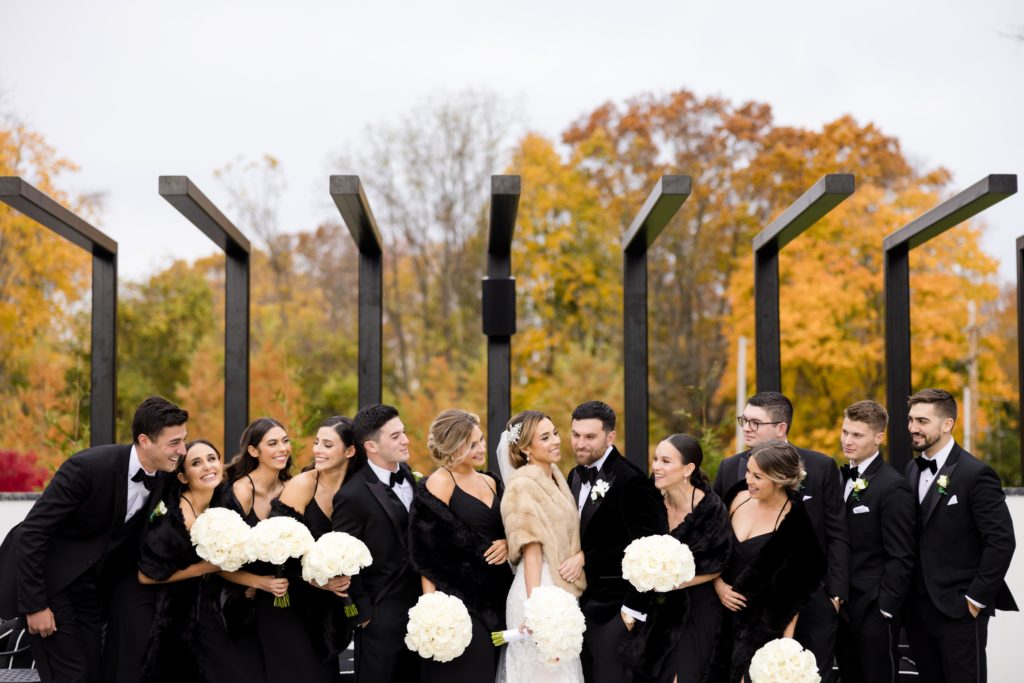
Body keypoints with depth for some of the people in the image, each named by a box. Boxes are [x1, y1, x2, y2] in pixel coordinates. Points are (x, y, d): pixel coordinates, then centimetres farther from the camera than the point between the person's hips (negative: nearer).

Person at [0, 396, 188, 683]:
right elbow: (31, 532, -23)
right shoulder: (88, 467, -27)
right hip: (51, 580, -6)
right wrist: (34, 605, -22)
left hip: (94, 582, 6)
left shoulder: (165, 475, -8)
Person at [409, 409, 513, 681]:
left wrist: (507, 544, -3)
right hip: (459, 598, -7)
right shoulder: (438, 484, -8)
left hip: (497, 597, 7)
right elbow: (425, 552, -11)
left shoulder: (491, 483, 12)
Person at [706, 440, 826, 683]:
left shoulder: (794, 521, -15)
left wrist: (787, 640, -8)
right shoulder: (738, 497, -1)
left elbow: (796, 588, -8)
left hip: (765, 624, -5)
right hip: (724, 618, 5)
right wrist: (719, 585, -2)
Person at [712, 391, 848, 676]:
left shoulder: (821, 467, -3)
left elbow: (837, 536, -1)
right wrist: (718, 580, -5)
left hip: (811, 603, -2)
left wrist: (836, 594, -6)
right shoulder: (730, 468, 3)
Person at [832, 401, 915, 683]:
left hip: (874, 610, -7)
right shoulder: (842, 477, 10)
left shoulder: (892, 487, -14)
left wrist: (884, 609, -15)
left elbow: (900, 557, -15)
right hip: (841, 608, 7)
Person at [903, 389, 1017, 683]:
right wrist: (905, 594, 7)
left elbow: (1002, 541, -15)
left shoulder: (975, 474, -12)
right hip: (918, 608, 6)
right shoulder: (912, 470, 10)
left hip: (959, 609, -6)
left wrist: (977, 598, -14)